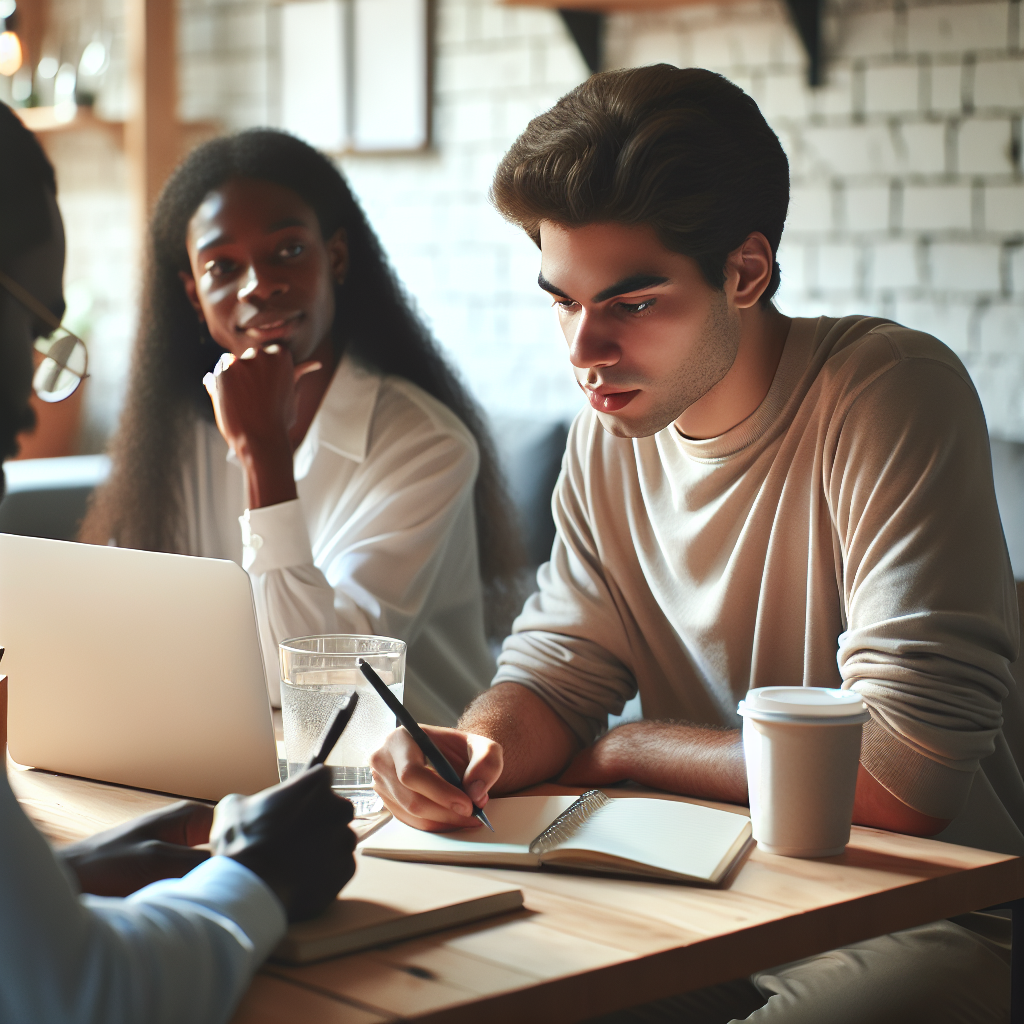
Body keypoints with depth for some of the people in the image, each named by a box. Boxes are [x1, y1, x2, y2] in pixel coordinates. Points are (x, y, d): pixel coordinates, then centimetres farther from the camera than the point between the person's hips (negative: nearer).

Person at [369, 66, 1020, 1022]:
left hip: (926, 915, -5)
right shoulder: (610, 433, 2)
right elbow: (557, 666, 7)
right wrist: (478, 745, -19)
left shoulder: (892, 395, -20)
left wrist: (619, 749, -11)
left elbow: (905, 775, -25)